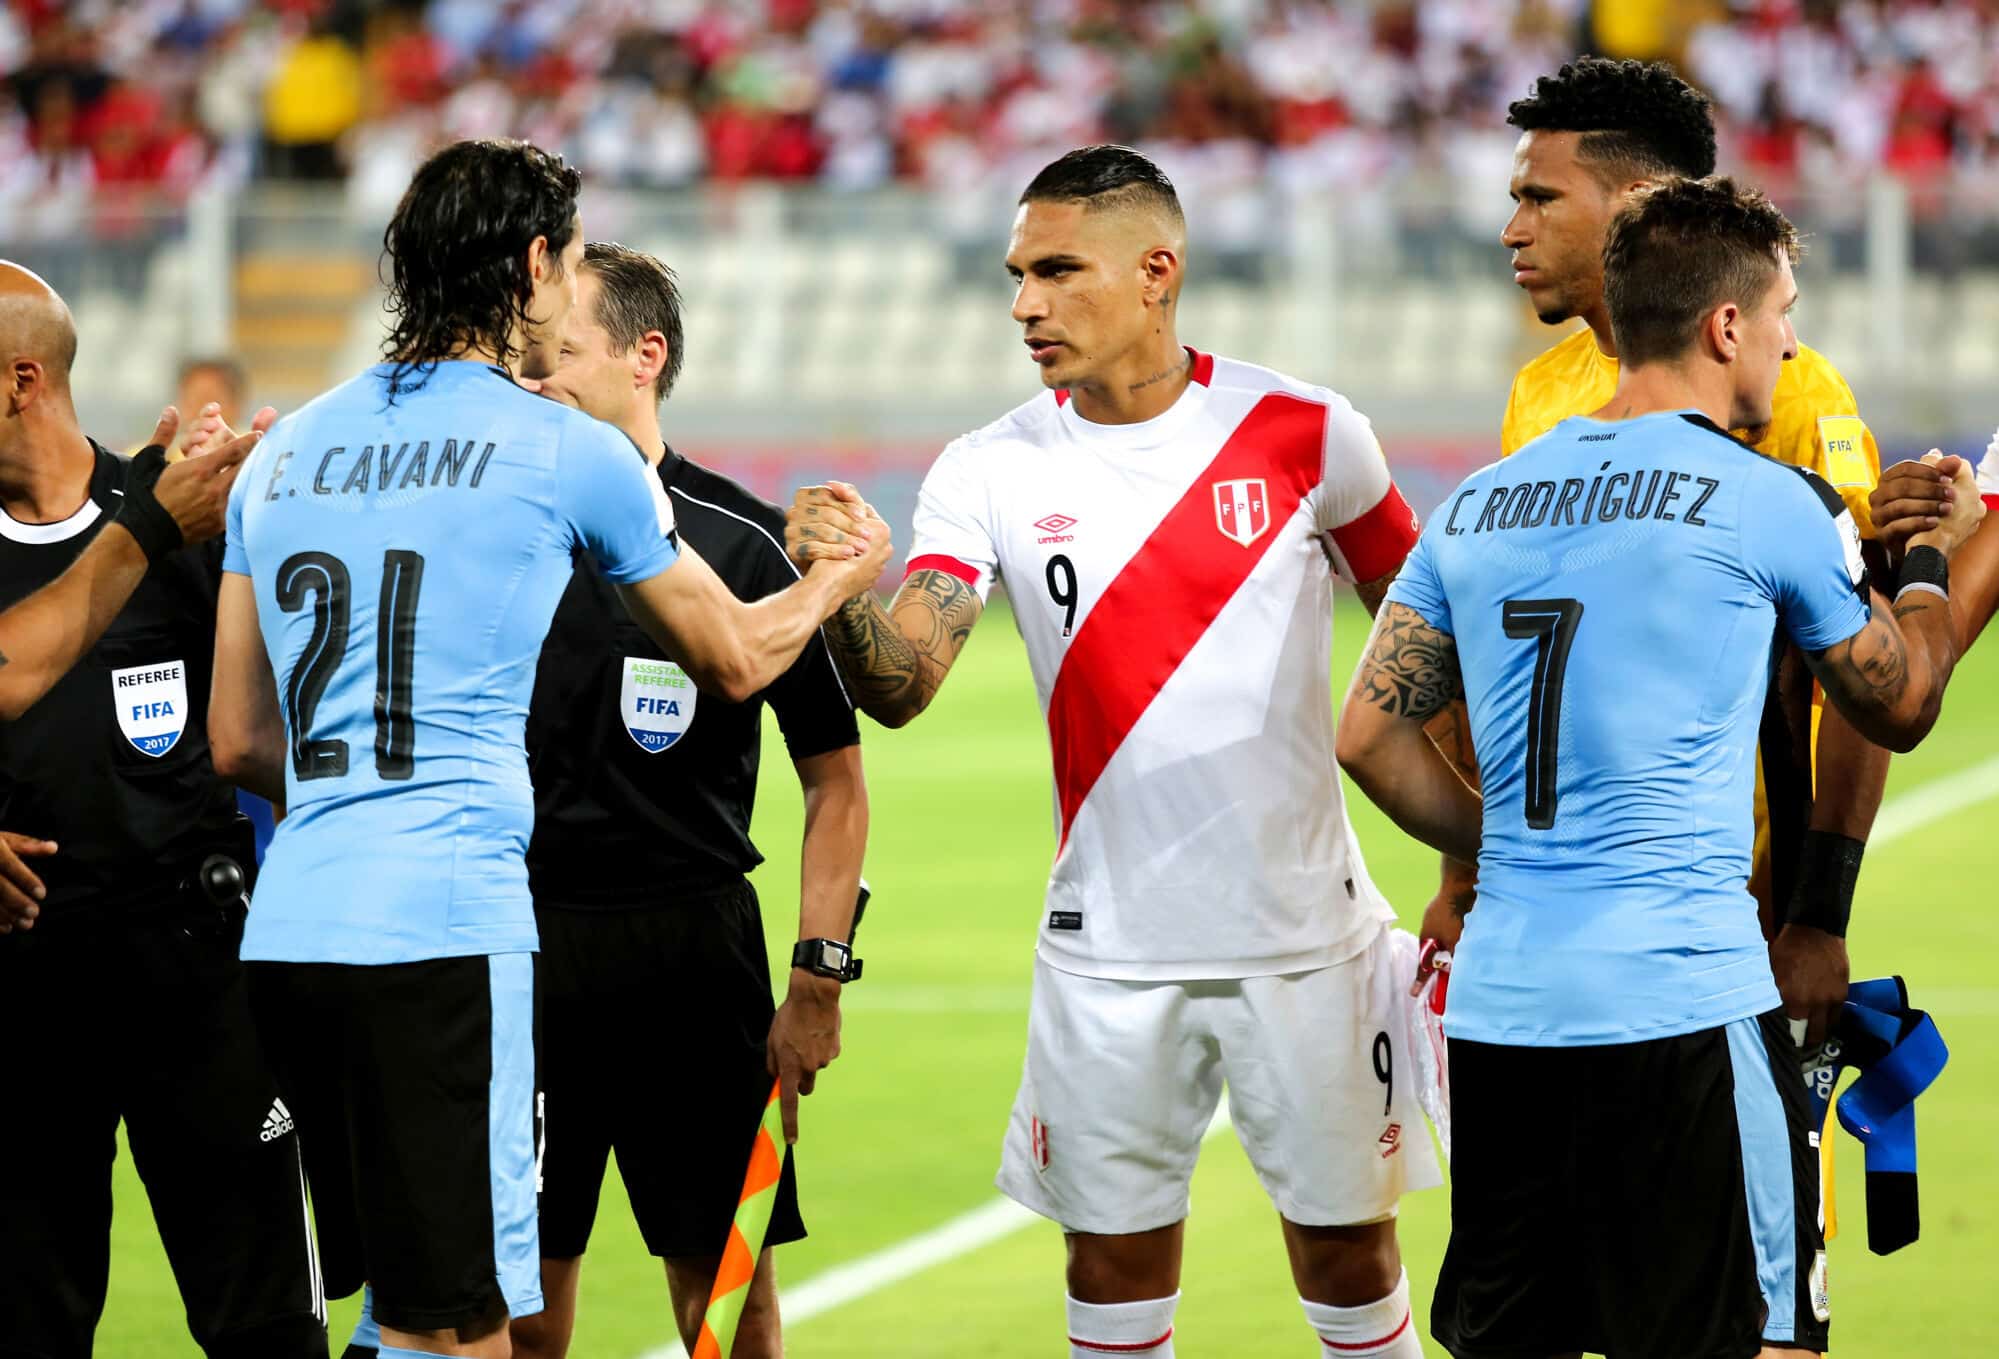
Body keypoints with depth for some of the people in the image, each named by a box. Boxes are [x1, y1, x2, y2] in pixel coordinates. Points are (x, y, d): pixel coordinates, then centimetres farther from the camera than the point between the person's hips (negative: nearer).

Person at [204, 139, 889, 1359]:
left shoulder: (284, 453, 16)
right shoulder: (567, 451, 0)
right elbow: (738, 661, 14)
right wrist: (845, 573, 35)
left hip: (287, 927, 7)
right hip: (444, 925, -6)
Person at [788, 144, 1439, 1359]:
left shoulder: (1303, 433, -5)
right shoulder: (993, 472, -3)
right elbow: (901, 686, -14)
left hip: (1305, 932, -1)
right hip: (1110, 946, 1)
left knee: (1349, 1254, 7)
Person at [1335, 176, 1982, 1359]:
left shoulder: (1479, 505, 12)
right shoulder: (1765, 502, -4)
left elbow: (1369, 733, 12)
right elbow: (1899, 707, 11)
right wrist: (1933, 559, 28)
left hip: (1499, 1003, 6)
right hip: (1680, 1004, -6)